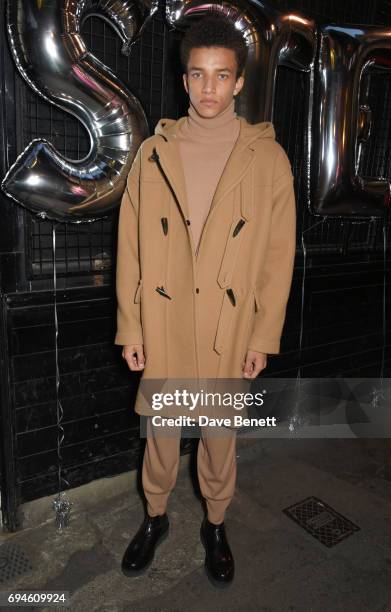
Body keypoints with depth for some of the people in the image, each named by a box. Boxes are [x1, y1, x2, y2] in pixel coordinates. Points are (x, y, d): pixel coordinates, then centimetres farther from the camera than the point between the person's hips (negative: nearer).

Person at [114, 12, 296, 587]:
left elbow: (279, 255, -3)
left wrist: (264, 336, -4)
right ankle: (155, 518, 43)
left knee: (220, 437, 16)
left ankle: (215, 525, 42)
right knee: (160, 432, 17)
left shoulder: (268, 158, -3)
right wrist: (130, 328, -1)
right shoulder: (153, 153, 0)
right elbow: (131, 247, 1)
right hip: (162, 326, 1)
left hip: (229, 329, 0)